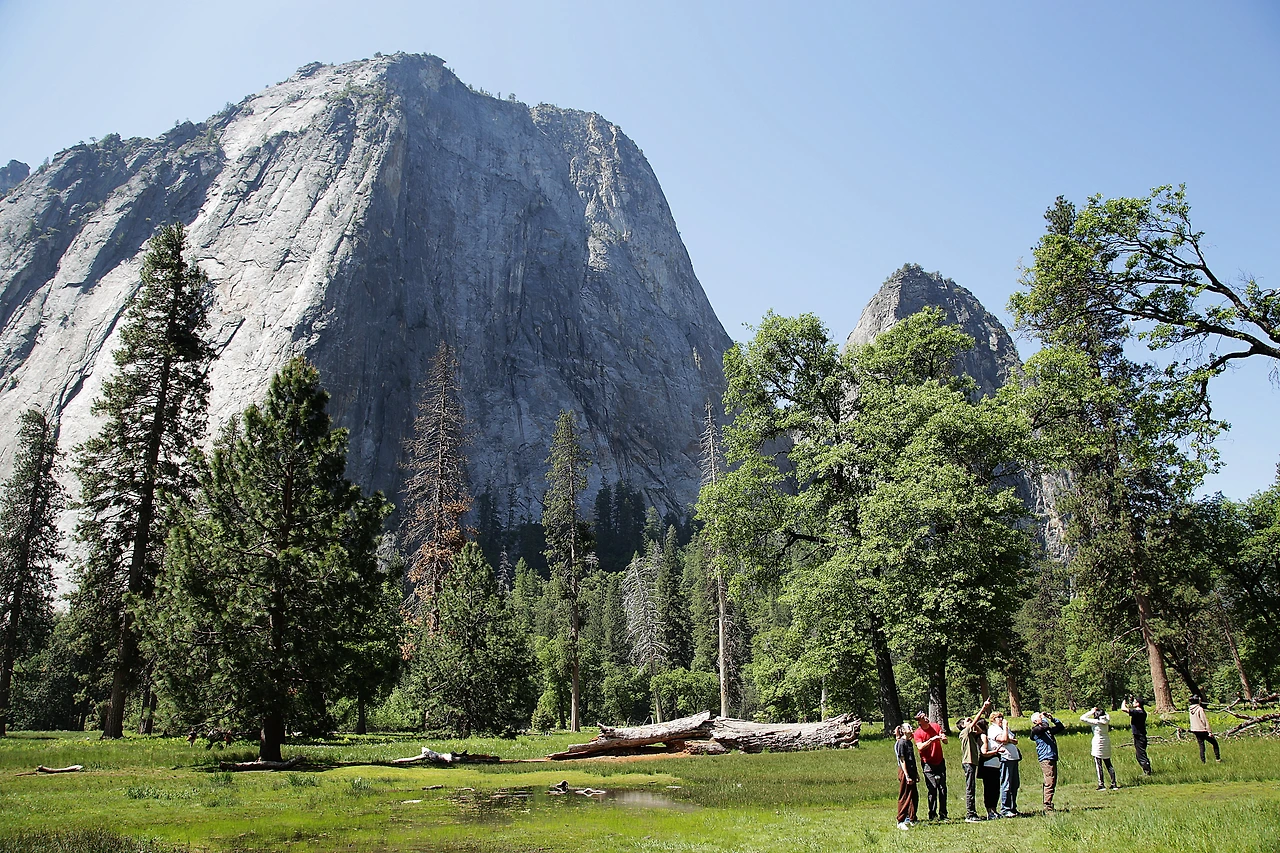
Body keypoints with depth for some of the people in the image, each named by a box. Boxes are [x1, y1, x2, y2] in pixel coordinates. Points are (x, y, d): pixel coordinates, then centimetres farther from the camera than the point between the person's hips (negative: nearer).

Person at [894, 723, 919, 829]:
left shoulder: (909, 742, 14)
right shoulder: (901, 743, -13)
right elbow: (902, 761, -16)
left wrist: (916, 774, 19)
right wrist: (907, 776, -19)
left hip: (911, 773, 9)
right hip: (904, 772, -9)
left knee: (914, 796, 12)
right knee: (904, 798, -3)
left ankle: (911, 819, 23)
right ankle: (901, 822, 4)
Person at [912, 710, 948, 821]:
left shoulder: (935, 727, 5)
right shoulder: (917, 733, -8)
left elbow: (945, 741, 8)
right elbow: (920, 747, -20)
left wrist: (943, 738, -16)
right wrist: (932, 739, -27)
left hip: (940, 762, 4)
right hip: (928, 764, -4)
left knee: (943, 788, 5)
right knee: (932, 789, -7)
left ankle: (943, 814, 14)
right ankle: (932, 815, 1)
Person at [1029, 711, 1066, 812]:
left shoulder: (1049, 730, 21)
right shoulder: (1036, 730, -5)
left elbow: (1061, 727, 28)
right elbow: (1045, 726, -24)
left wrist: (1053, 718, 14)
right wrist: (1044, 718, -6)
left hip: (1053, 758, 9)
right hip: (1046, 759, -9)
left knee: (1052, 783, 11)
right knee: (1050, 783, -13)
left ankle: (1048, 805, 17)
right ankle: (1047, 807, -13)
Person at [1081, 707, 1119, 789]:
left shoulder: (1096, 722, -15)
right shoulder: (1107, 721, 0)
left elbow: (1082, 718, -14)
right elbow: (1106, 715, 25)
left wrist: (1091, 712, -7)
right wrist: (1101, 710, 18)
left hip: (1097, 744, -6)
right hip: (1107, 743, 6)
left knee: (1099, 766, -1)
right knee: (1109, 765, 13)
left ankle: (1101, 785, -2)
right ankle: (1114, 784, 13)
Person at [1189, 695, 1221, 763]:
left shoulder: (1190, 710, 4)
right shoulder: (1200, 709, -16)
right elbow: (1205, 721, -16)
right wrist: (1209, 731, -14)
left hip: (1195, 730, 6)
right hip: (1202, 730, -6)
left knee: (1201, 746, 11)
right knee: (1214, 742, 12)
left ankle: (1203, 762, 9)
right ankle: (1217, 758, 13)